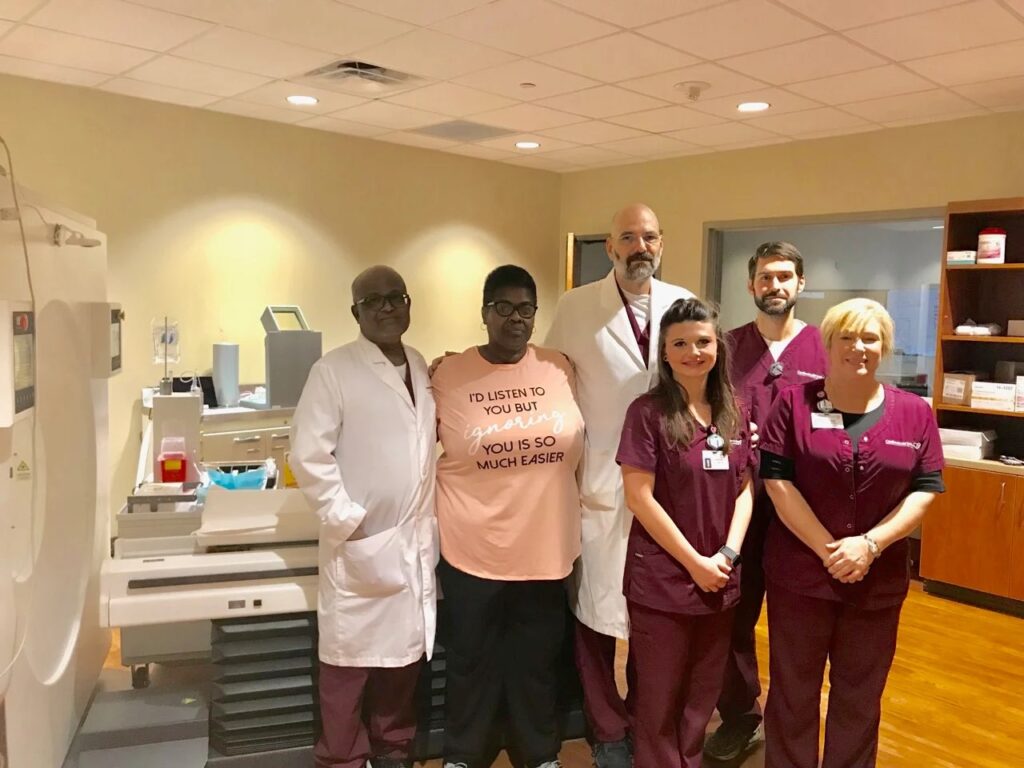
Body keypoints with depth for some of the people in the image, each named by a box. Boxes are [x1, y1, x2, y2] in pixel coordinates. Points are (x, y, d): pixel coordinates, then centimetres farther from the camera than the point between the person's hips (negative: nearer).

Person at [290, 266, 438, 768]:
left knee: (404, 653, 15)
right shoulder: (333, 370, -7)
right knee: (350, 658, 3)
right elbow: (308, 454, -12)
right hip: (360, 540, -5)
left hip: (416, 539, 5)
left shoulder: (423, 369, 11)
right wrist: (345, 518, -13)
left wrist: (431, 522, 9)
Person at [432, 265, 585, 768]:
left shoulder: (559, 369, 0)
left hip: (545, 546, 2)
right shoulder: (448, 375, -7)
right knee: (472, 659, 15)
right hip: (472, 547, -2)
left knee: (537, 661, 18)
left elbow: (577, 447, 12)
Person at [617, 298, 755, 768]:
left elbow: (744, 488, 7)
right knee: (659, 698, 9)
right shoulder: (647, 412, -11)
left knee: (702, 695, 18)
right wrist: (694, 562, -13)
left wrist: (727, 555, -7)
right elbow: (638, 496, -14)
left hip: (720, 581, 5)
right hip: (662, 579, -5)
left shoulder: (733, 413, 6)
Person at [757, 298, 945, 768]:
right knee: (793, 693, 12)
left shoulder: (914, 413, 2)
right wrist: (828, 549, -15)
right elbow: (777, 481, -10)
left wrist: (870, 544, -14)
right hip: (799, 574, -2)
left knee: (861, 697, 18)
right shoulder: (795, 403, -4)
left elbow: (925, 489, -2)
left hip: (879, 582, 2)